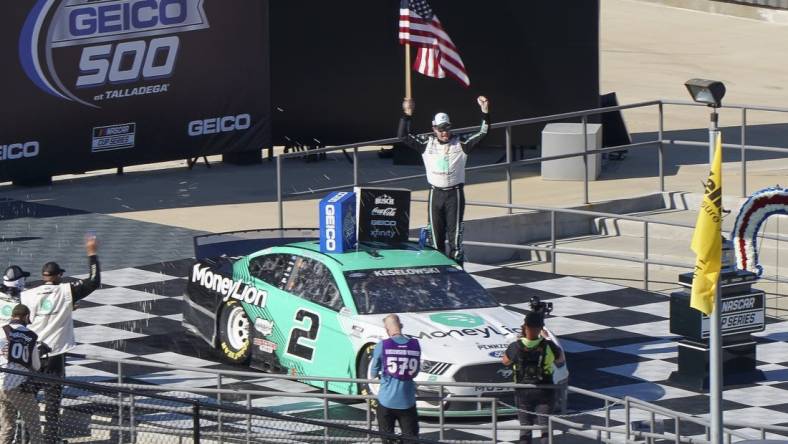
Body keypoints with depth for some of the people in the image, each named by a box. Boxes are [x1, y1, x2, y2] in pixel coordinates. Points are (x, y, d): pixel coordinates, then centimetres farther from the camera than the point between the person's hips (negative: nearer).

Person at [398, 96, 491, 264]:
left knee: (455, 231, -4)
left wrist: (485, 113, -20)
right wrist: (406, 115, -12)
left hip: (455, 193, -2)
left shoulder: (460, 144, -1)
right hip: (435, 193, 2)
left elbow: (481, 134, -7)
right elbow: (403, 136, 1)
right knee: (436, 231, 8)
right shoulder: (427, 143, 3)